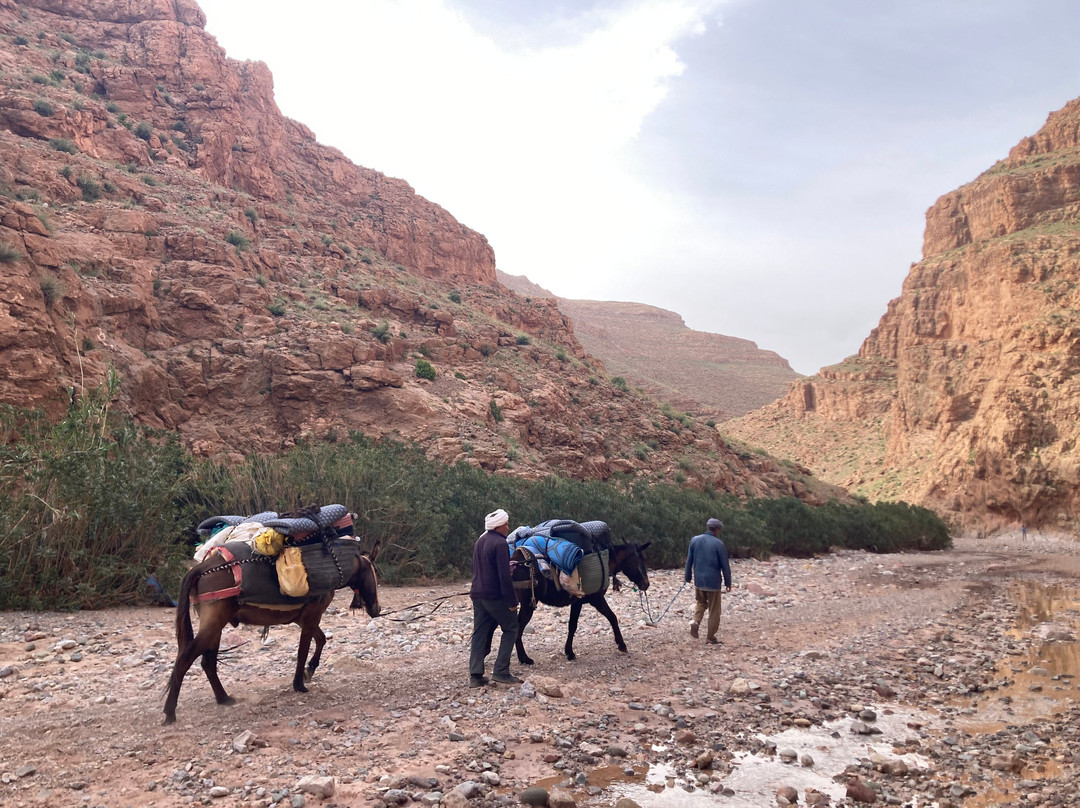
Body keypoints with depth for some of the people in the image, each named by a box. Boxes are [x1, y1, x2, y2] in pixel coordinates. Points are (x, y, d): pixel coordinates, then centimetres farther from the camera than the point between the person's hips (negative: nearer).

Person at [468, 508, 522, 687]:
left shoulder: (479, 542, 13)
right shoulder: (500, 543, -15)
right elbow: (504, 575, -19)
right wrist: (512, 601, -16)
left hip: (477, 595, 8)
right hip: (495, 596, -8)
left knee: (480, 633, 9)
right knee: (510, 629, 5)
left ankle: (475, 675, 7)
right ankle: (501, 671, 0)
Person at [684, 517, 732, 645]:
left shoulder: (694, 540, -1)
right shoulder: (719, 544, -12)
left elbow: (689, 561, 5)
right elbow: (725, 566, -7)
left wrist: (688, 577, 16)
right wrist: (728, 582, 3)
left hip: (698, 580, 4)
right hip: (713, 582, -4)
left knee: (701, 602, 25)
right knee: (714, 610, 9)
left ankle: (696, 621, 1)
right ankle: (710, 636, 14)